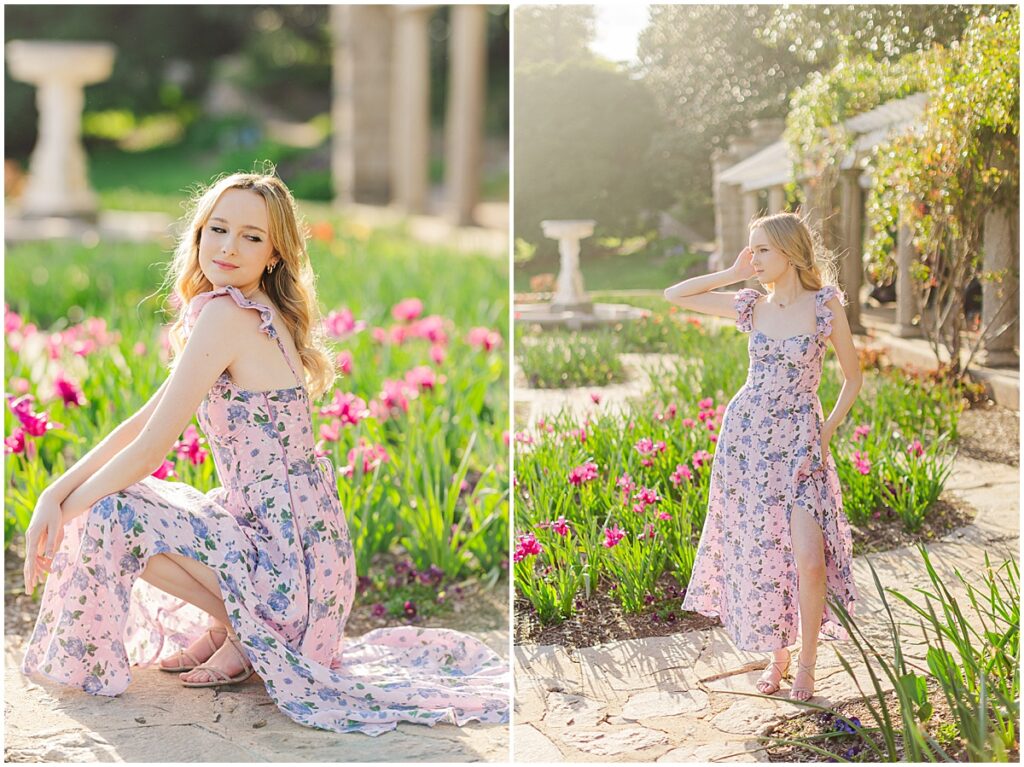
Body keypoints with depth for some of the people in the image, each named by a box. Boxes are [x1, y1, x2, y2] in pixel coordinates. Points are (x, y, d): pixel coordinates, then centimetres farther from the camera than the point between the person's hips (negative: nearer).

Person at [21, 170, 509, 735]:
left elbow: (150, 449, -17)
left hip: (287, 556, -10)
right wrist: (55, 493, 4)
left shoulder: (224, 312, -18)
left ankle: (240, 629, 2)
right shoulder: (257, 314, 11)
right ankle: (235, 623, 17)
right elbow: (145, 420, 11)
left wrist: (66, 514, -3)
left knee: (106, 514, -13)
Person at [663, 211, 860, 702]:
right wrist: (734, 274, 3)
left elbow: (853, 377, 2)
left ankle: (806, 662, 8)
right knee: (757, 553, 7)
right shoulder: (751, 306, 4)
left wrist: (825, 433, -5)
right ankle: (778, 657, 25)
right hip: (745, 433, 4)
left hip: (799, 440, -3)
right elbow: (674, 295, 10)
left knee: (808, 558, -13)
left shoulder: (825, 304, -6)